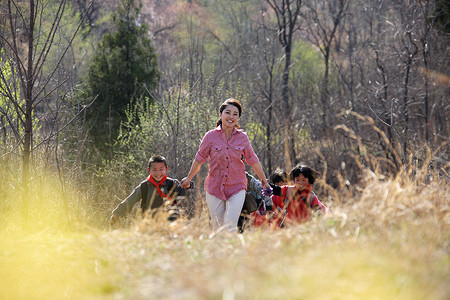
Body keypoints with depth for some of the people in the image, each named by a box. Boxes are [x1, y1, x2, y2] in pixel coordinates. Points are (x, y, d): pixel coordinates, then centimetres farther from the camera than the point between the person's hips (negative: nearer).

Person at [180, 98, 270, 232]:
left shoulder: (242, 138, 2)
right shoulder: (211, 136, -2)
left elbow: (253, 161, 12)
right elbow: (199, 160, 10)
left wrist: (264, 181, 20)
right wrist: (188, 179, 19)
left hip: (237, 188, 0)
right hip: (215, 188, 0)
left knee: (231, 227, -11)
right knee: (217, 228, 4)